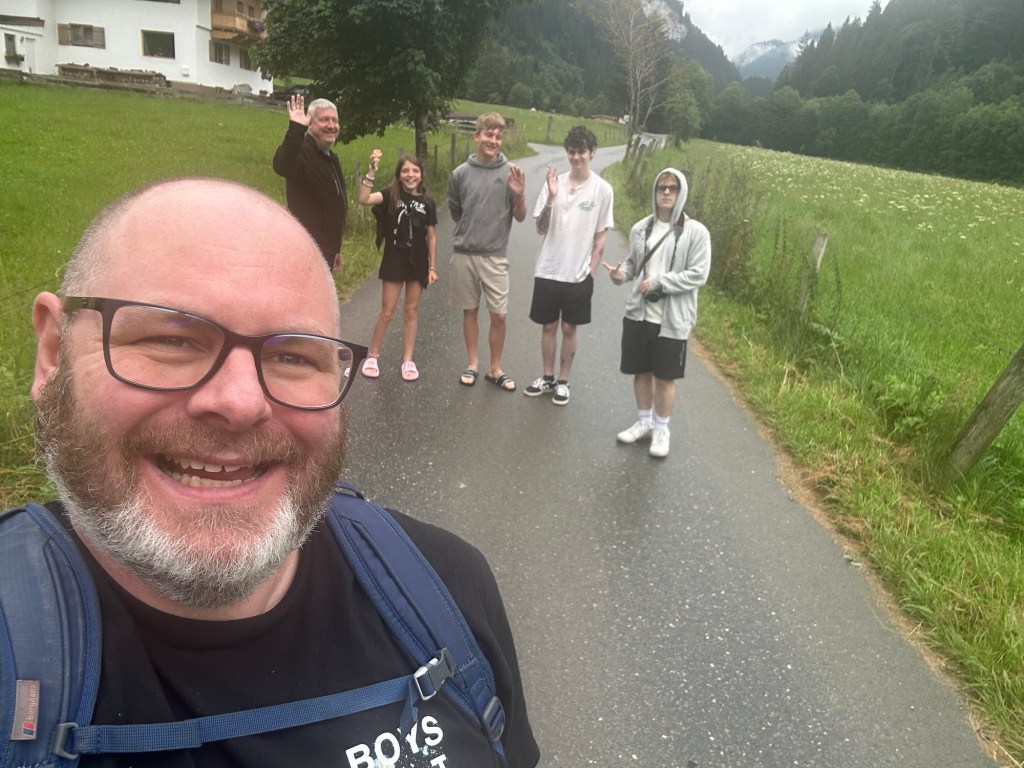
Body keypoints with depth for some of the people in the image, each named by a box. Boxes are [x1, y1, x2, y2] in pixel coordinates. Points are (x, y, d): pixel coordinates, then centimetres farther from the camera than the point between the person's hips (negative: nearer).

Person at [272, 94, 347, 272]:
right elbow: (282, 167, -38)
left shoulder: (331, 158, 16)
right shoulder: (301, 151, -13)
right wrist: (296, 129, -48)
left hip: (324, 250, 10)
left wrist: (335, 248, 23)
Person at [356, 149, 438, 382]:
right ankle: (372, 357, 18)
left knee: (411, 312, 10)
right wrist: (372, 171, -29)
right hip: (394, 261, -2)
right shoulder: (390, 195, -5)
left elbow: (432, 237, 5)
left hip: (418, 264, 2)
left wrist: (432, 267, 2)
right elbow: (364, 199, -22)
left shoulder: (427, 203, 1)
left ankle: (408, 360, 18)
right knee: (387, 312, 3)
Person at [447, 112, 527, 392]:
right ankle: (472, 364, 25)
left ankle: (495, 369, 17)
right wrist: (470, 230, 7)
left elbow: (520, 217, 0)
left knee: (499, 315, 1)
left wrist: (519, 195, -15)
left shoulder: (510, 172, -3)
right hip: (464, 253, 1)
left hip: (495, 255, -1)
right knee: (470, 310, 11)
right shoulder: (460, 173, -1)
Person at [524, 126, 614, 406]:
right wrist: (550, 198, -17)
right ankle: (547, 378, 28)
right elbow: (541, 228, -2)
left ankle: (563, 381, 23)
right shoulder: (554, 183, 0)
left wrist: (590, 273, -3)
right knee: (548, 326, 12)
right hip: (548, 271, 2)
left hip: (578, 275, -2)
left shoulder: (602, 189, -5)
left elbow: (600, 238, -1)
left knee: (569, 328, 9)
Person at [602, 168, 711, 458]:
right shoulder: (641, 228, 3)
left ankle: (661, 430, 27)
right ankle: (644, 422, 36)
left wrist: (659, 282, -18)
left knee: (664, 378, 7)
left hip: (673, 319, -4)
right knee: (642, 372, 15)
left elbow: (698, 275, -12)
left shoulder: (696, 232, -9)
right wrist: (621, 273, -9)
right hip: (638, 313, 4)